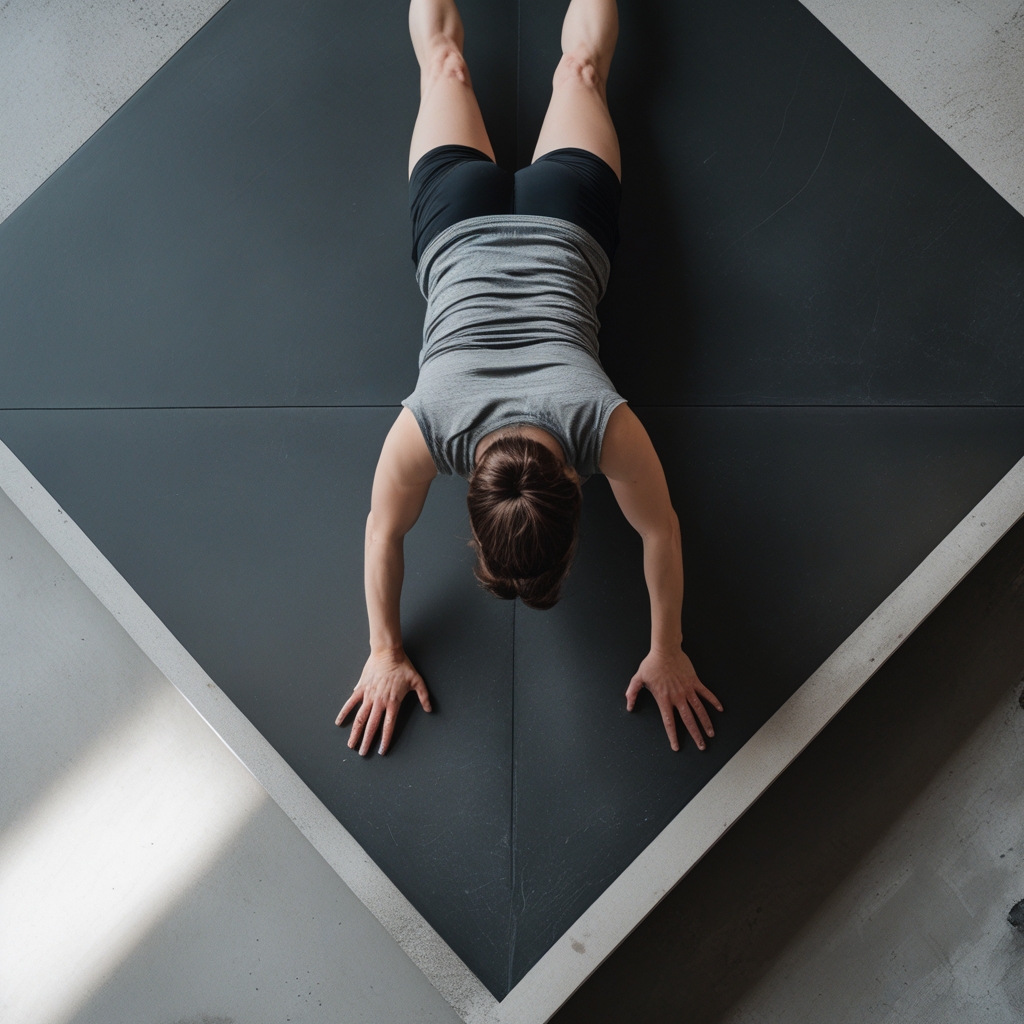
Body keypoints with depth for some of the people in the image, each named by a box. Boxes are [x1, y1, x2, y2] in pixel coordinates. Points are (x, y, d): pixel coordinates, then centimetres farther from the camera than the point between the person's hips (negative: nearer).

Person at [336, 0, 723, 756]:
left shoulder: (605, 423, -40)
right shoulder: (425, 429, -37)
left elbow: (661, 531, -24)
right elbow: (384, 532, -21)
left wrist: (668, 654, -15)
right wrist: (385, 654, -13)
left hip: (563, 223, 0)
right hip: (464, 226, 0)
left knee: (579, 69, 30)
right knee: (446, 65, 30)